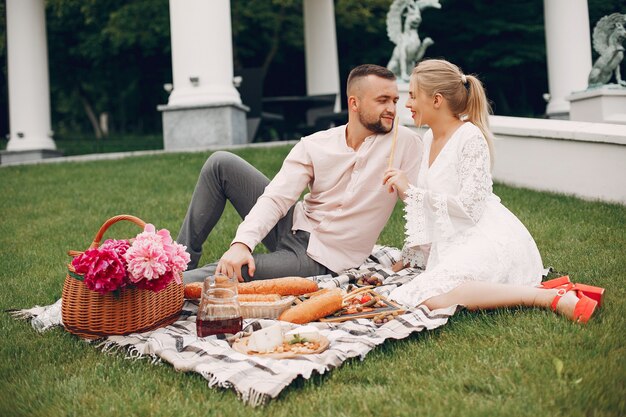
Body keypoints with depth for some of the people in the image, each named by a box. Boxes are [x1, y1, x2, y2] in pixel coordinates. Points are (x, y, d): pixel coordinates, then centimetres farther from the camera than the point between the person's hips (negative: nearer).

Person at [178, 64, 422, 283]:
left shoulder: (404, 143, -11)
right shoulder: (315, 145, -4)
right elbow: (276, 198, -13)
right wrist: (242, 242, -29)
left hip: (320, 259, -4)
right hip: (295, 224, 4)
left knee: (228, 273, -28)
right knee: (221, 163, -6)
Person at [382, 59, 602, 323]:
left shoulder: (471, 138, -11)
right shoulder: (430, 138, 15)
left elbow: (469, 208, -18)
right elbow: (426, 211, 21)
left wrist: (411, 191, -14)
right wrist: (405, 260, 20)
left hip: (487, 239, -9)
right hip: (454, 242, 9)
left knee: (434, 297, -33)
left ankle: (552, 296, -24)